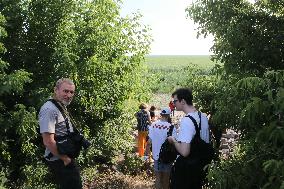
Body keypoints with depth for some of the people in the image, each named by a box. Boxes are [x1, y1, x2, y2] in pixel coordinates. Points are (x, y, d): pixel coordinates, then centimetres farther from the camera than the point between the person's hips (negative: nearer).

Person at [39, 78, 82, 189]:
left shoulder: (61, 107, 11)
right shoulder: (49, 109, -21)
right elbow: (48, 141, -26)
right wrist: (65, 159, -17)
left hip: (66, 158, 10)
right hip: (59, 160, -10)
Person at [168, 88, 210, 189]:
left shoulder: (186, 120, -26)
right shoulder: (203, 117, 2)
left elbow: (184, 152, -31)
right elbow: (206, 143, 13)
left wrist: (173, 140, -13)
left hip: (185, 168, -8)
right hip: (200, 166, 8)